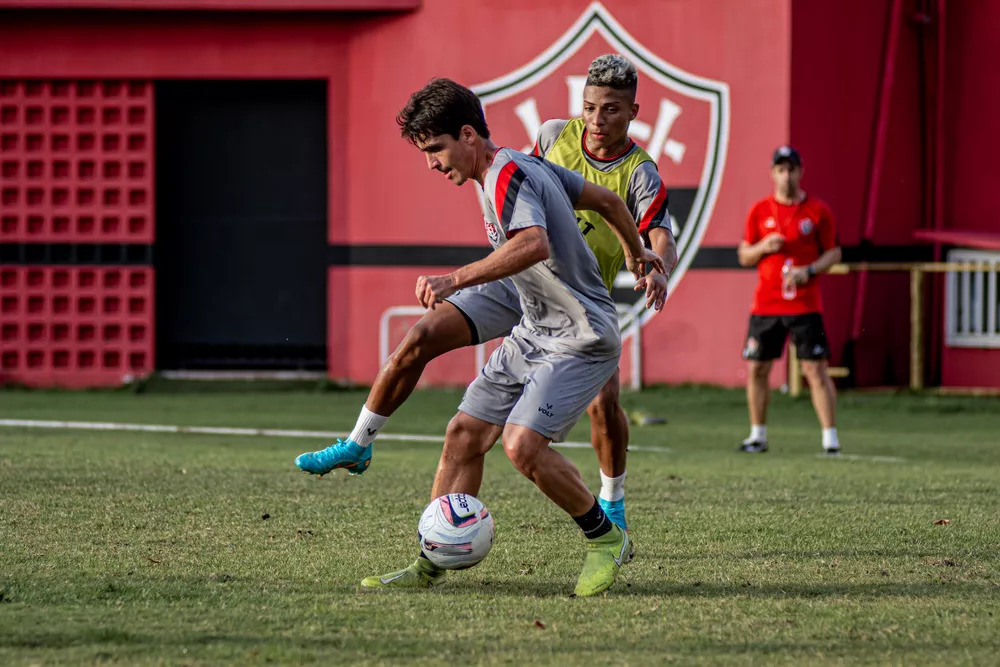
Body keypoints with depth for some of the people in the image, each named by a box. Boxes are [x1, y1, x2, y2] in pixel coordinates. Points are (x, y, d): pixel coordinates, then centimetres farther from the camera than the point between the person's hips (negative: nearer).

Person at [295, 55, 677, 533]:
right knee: (419, 339, -12)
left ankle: (612, 503, 6)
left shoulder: (640, 174, -13)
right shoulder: (555, 135, -2)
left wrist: (658, 271, -48)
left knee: (603, 400, -21)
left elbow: (663, 241, -28)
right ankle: (357, 447, 3)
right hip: (516, 278, 3)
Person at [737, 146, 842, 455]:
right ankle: (758, 435, 17)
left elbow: (834, 252, 4)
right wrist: (763, 247, -11)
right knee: (756, 369, 4)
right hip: (766, 306, 3)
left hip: (805, 305, -3)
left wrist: (809, 270, -14)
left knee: (816, 370, -8)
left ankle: (830, 438, -5)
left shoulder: (818, 210, 2)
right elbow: (744, 256, 11)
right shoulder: (760, 211, 7)